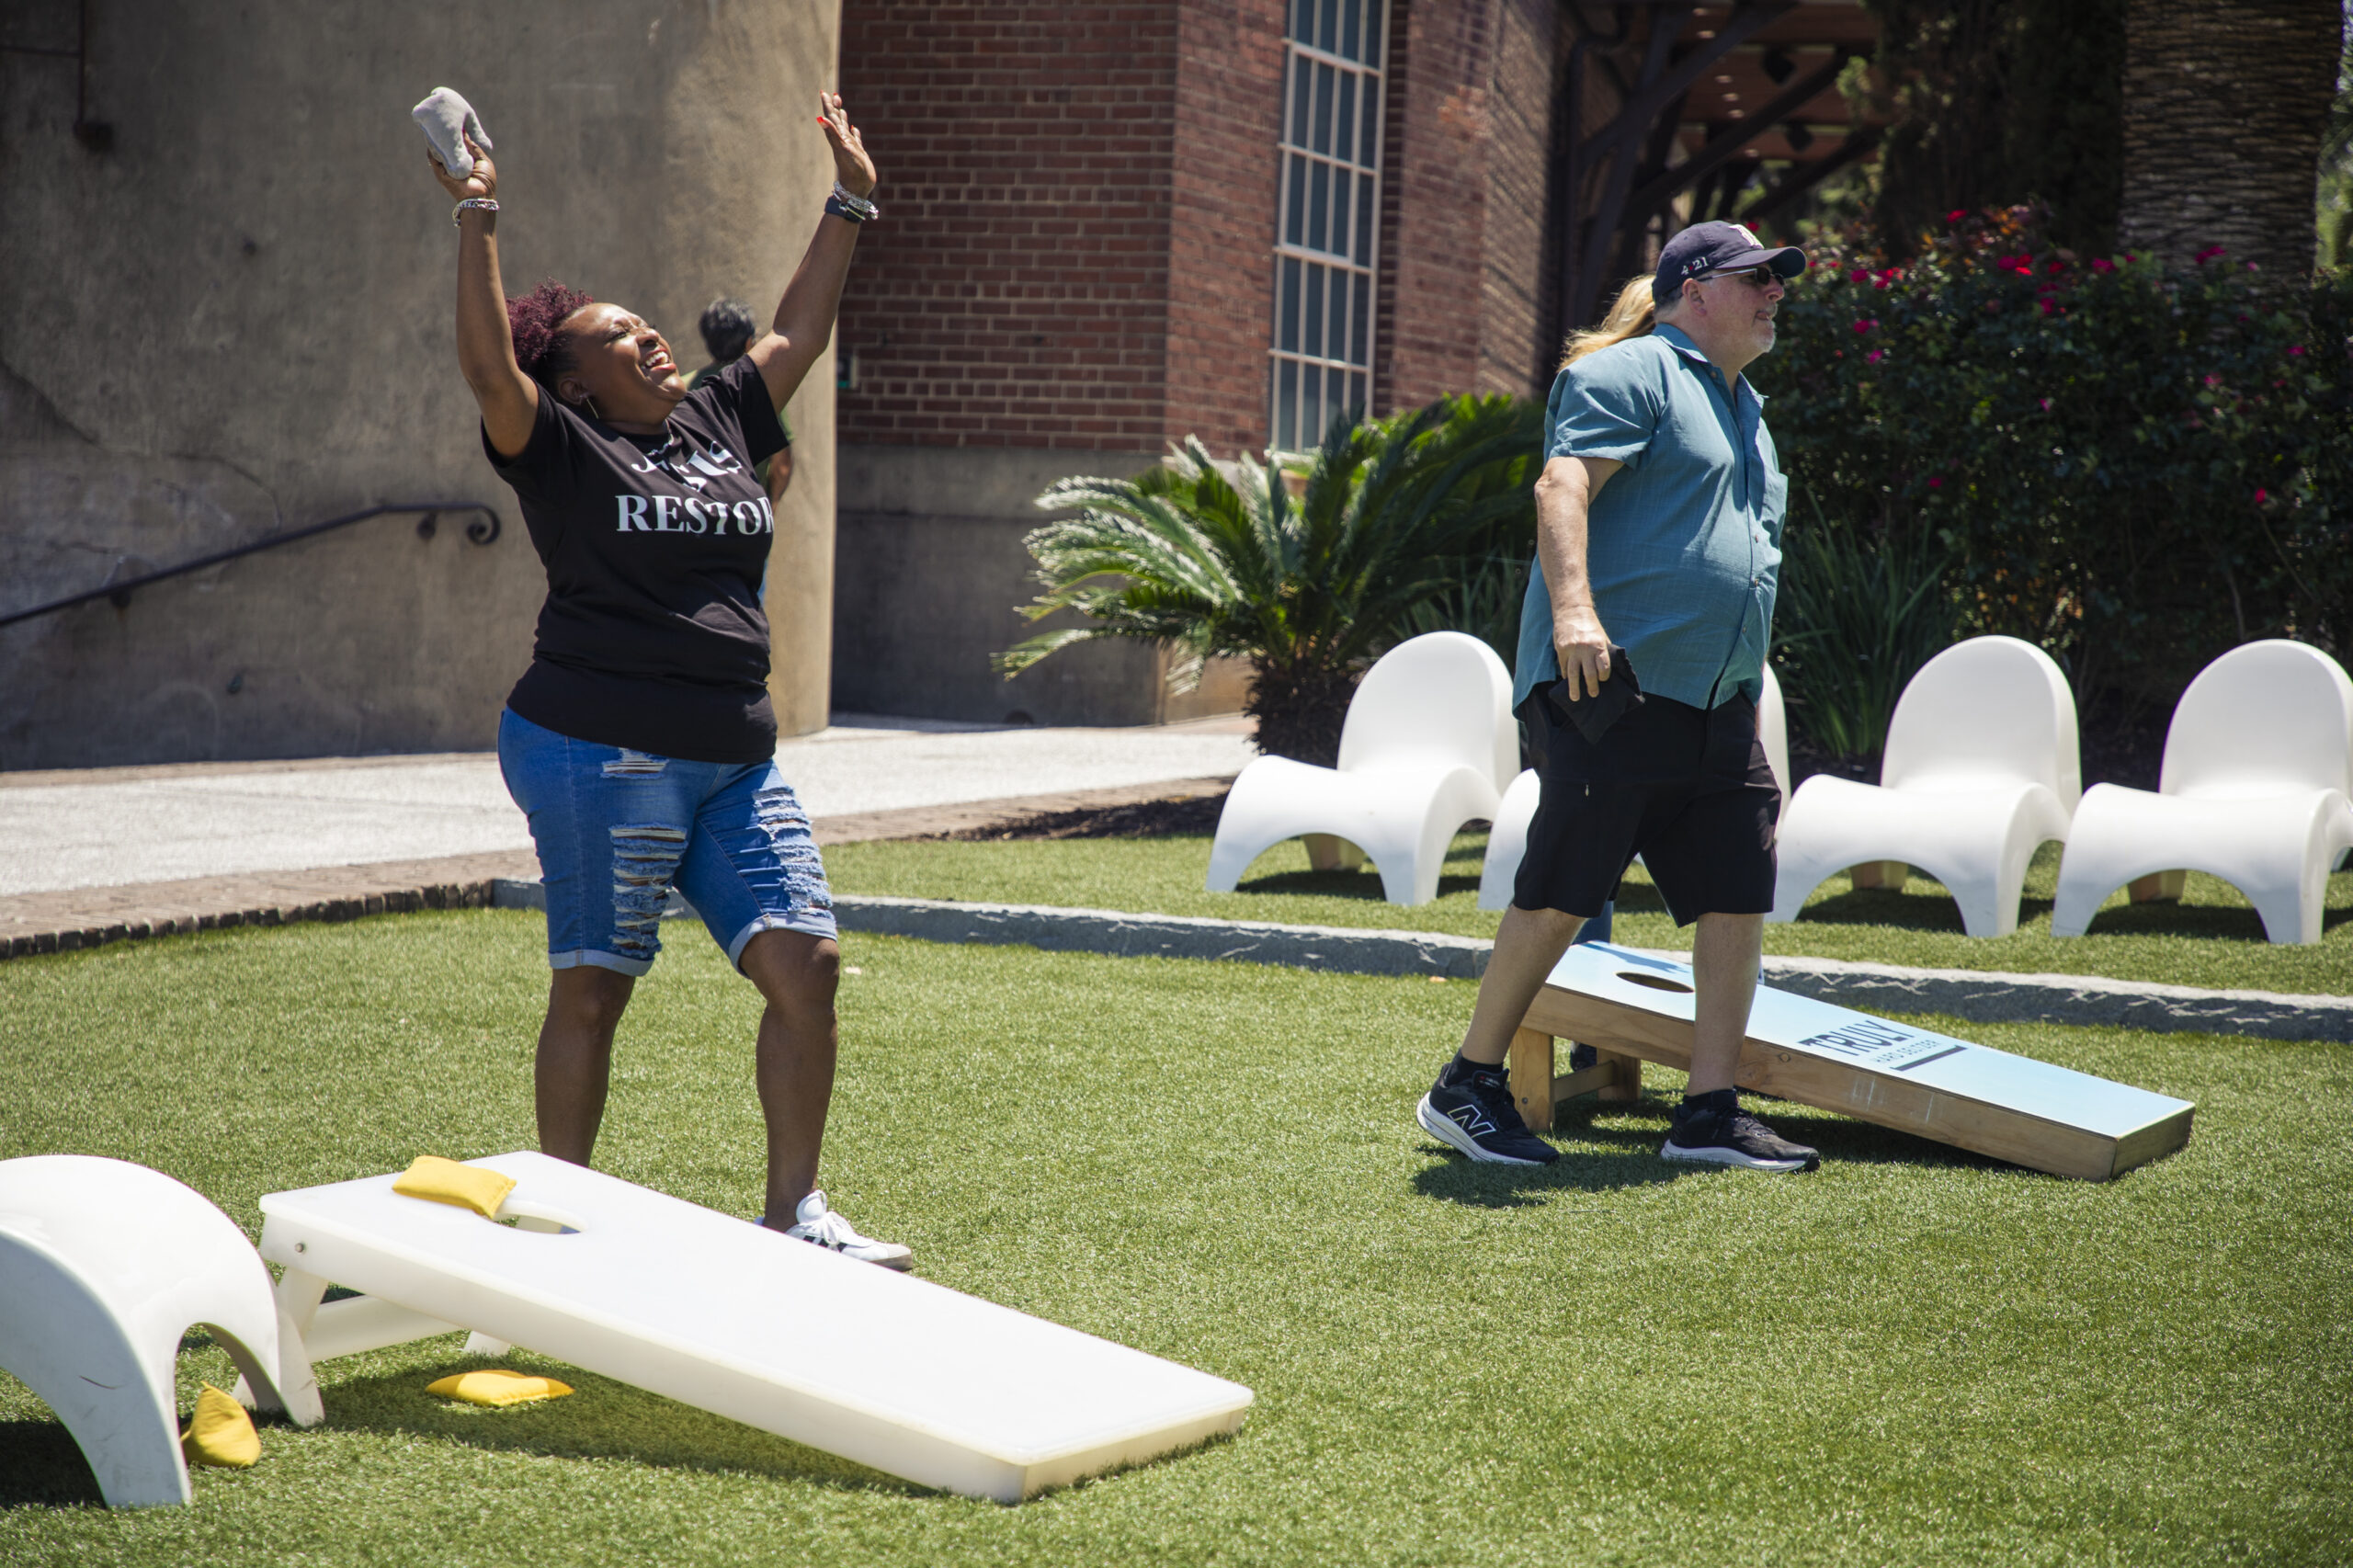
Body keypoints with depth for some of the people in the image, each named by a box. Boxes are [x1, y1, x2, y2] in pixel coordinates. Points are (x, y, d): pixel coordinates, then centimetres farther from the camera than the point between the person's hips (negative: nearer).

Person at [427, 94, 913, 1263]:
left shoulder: (718, 424, 17)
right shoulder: (562, 449, -1)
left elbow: (799, 331, 24)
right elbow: (489, 366, -17)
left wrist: (850, 204, 26)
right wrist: (476, 220, -21)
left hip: (736, 765, 6)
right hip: (599, 757, -6)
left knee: (805, 964, -3)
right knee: (591, 988, 1)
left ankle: (794, 1212, 4)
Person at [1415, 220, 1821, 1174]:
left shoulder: (1743, 409, 26)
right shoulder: (1631, 374, -3)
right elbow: (1562, 485, -18)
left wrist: (1745, 692, 29)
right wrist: (1573, 606, -32)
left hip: (1718, 706, 9)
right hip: (1614, 683, -9)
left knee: (1738, 899, 1)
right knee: (1561, 890, -7)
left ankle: (1710, 1114, 7)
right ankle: (1467, 1087, 4)